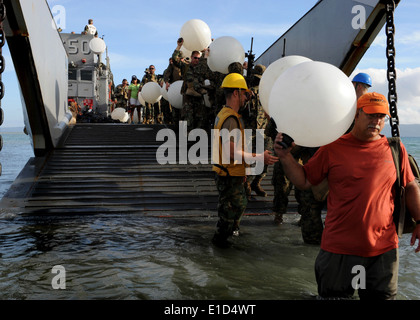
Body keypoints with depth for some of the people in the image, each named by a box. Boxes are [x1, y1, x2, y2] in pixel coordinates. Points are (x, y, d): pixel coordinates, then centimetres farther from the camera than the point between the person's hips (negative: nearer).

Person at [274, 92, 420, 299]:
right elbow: (304, 181, 0)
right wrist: (285, 156, -12)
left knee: (382, 296, 17)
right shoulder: (333, 149, -3)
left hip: (384, 249, 2)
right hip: (339, 249, -2)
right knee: (333, 296, 12)